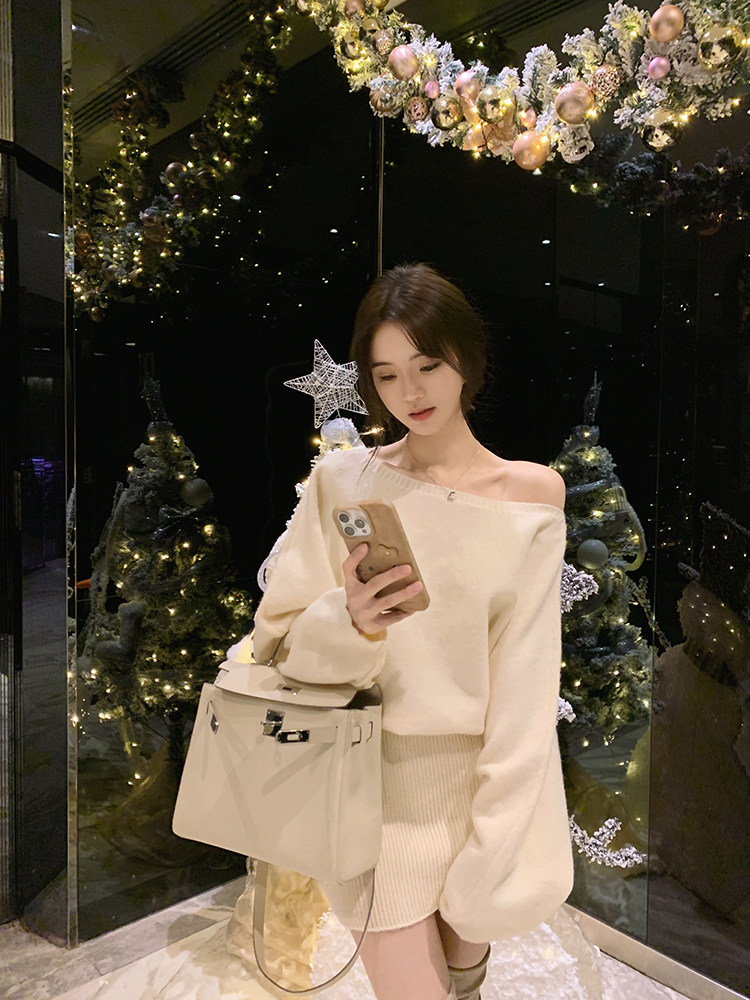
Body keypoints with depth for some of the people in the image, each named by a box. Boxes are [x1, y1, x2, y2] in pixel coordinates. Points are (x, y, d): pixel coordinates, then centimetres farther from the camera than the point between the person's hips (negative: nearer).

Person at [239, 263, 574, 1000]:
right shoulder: (342, 481, -7)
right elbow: (278, 642, -6)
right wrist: (349, 621, -27)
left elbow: (527, 683, -10)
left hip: (489, 780, 1)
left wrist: (492, 852, -11)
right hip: (383, 781, 0)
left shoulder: (530, 495, -9)